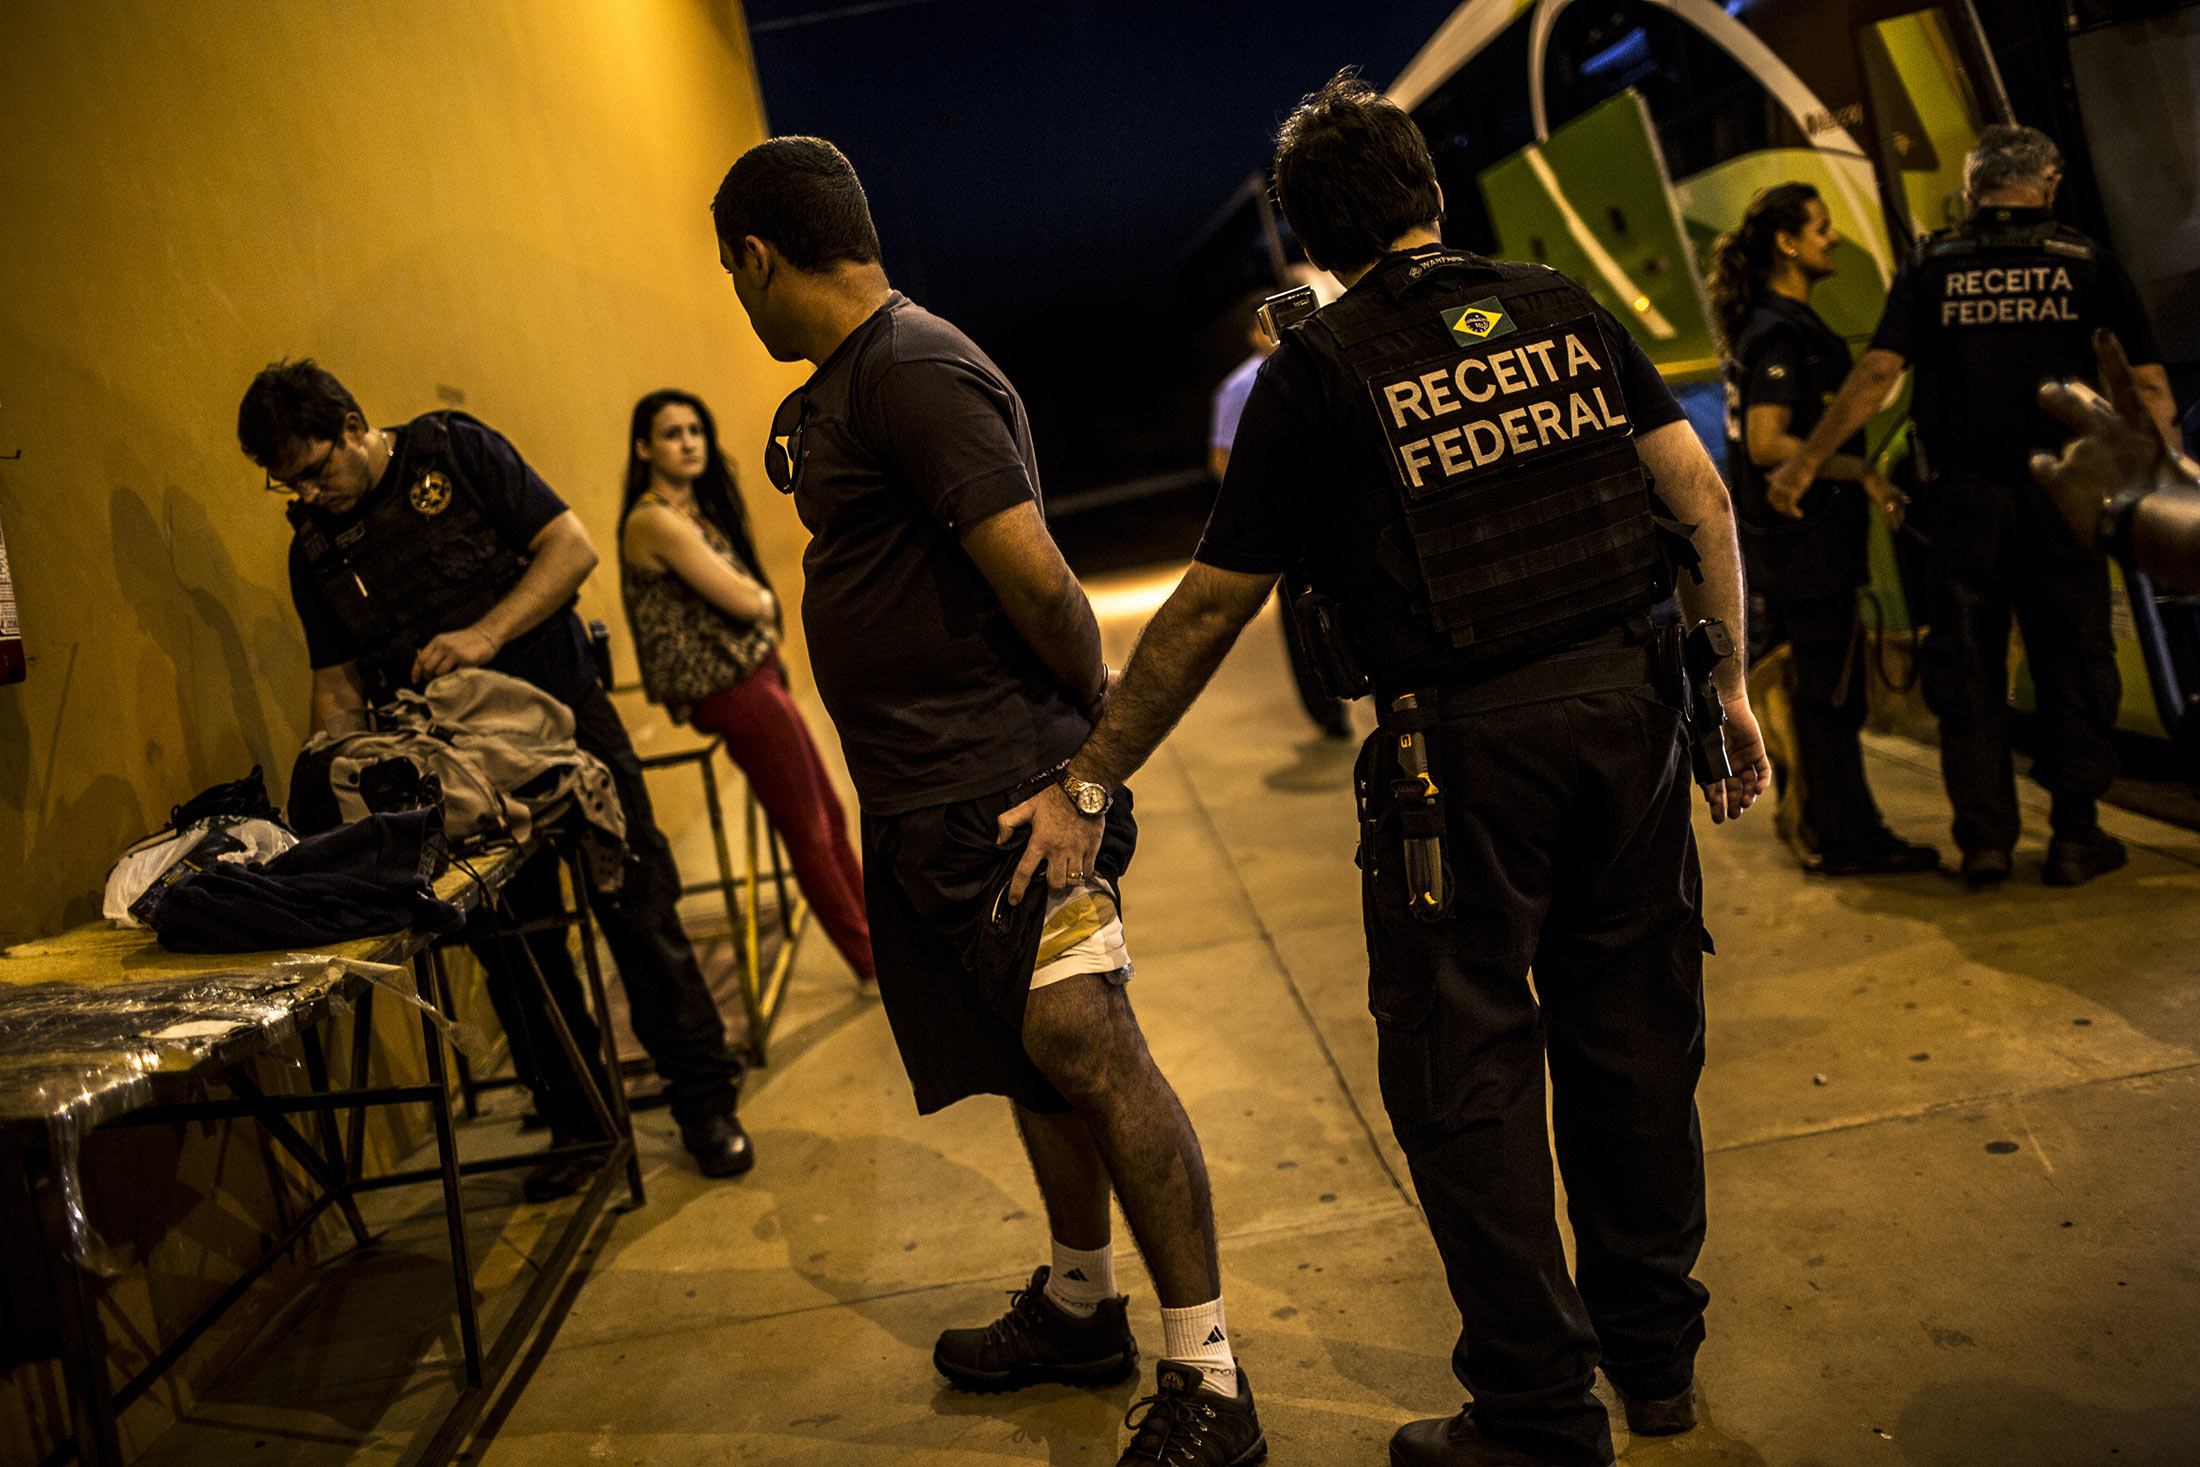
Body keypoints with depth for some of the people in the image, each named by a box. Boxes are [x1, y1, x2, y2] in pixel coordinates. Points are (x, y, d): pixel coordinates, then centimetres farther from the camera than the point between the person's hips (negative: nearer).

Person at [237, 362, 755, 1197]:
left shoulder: (454, 452, -4)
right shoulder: (314, 549, 7)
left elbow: (572, 547, -9)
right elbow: (338, 680, 11)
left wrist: (487, 635, -20)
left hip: (562, 712, -3)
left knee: (640, 907, -3)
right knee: (512, 942, 4)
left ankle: (705, 1100, 9)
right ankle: (577, 1123, 18)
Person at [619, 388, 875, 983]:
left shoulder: (698, 509, 14)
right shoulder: (655, 520, -16)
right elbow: (743, 602, -18)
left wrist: (752, 600, -9)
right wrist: (764, 599, 2)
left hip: (753, 677, 9)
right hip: (730, 689, -9)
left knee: (830, 816, 17)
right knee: (808, 832, 1)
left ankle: (880, 941, 30)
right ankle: (872, 961, 14)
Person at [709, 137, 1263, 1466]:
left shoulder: (914, 371, -16)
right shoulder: (843, 382, 15)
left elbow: (1037, 576, -19)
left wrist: (1098, 707, -10)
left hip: (1004, 781, -10)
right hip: (923, 793, 10)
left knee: (1087, 1048, -9)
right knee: (1036, 1056, 18)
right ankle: (1080, 1307, 34)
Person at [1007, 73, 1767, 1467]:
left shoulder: (1317, 370, -3)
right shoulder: (1566, 306, 10)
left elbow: (1212, 608, -4)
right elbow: (1700, 491, 4)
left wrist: (1084, 788, 2)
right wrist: (1730, 684, 12)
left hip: (1468, 738, -5)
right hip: (1630, 701, 6)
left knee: (1466, 1063, 7)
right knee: (1633, 1027, 17)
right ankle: (1656, 1345, 34)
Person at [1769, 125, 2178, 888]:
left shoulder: (1932, 265, 3)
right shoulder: (2085, 261, 4)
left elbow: (1878, 372, -8)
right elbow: (2148, 380, 3)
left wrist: (1806, 462, -4)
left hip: (1963, 490, 0)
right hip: (2061, 489, 0)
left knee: (1968, 665, 7)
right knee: (2072, 660, 9)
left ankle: (1984, 838, 8)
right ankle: (2075, 835, 12)